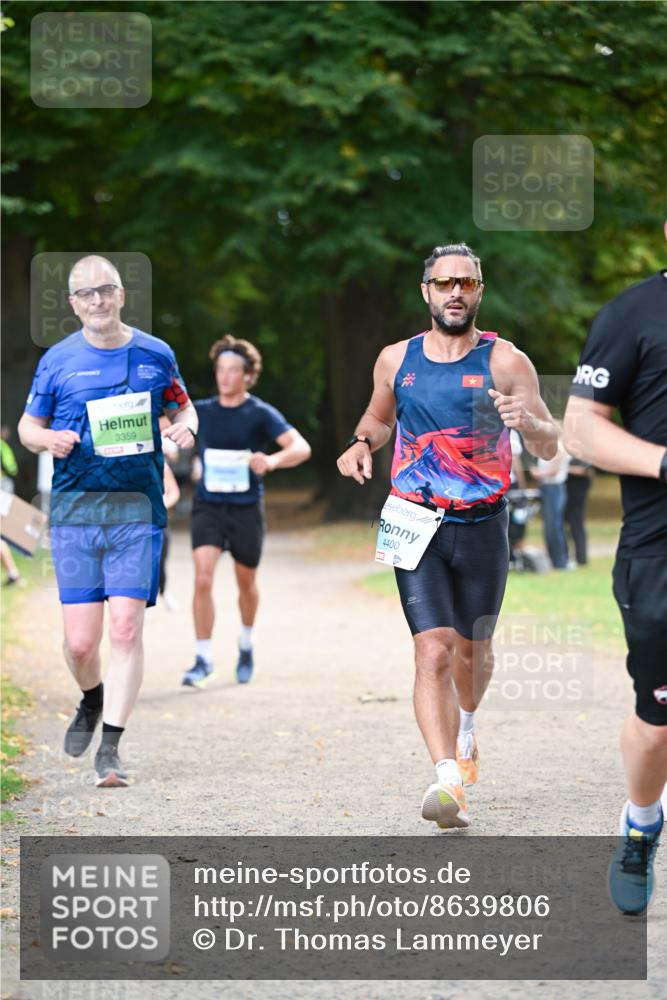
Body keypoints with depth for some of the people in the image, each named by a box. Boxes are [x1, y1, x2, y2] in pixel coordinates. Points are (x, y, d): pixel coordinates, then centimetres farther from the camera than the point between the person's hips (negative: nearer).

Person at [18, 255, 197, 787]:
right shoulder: (58, 360, 5)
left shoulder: (155, 355, 6)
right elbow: (28, 425, 14)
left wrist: (187, 426, -3)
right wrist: (48, 439, -9)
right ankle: (92, 701, 32)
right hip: (74, 508, 0)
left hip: (138, 508, 0)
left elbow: (183, 406, 20)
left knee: (126, 628, -11)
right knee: (80, 641, -3)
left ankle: (111, 747, -5)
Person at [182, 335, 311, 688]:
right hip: (208, 508, 1)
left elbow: (301, 447, -18)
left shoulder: (261, 414, -7)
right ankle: (204, 658, -10)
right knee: (203, 579, -16)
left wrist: (272, 460, -38)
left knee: (246, 583, 14)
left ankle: (246, 644, 41)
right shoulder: (201, 411, 1)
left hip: (246, 509, -1)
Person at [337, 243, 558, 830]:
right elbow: (380, 416, 25)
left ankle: (466, 730, 47)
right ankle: (448, 779, -24)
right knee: (433, 652, -16)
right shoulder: (396, 360, 5)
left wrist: (526, 421, -27)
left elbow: (549, 448, -5)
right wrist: (362, 443, 3)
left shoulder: (505, 361, -3)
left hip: (483, 526, 0)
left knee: (473, 653, 15)